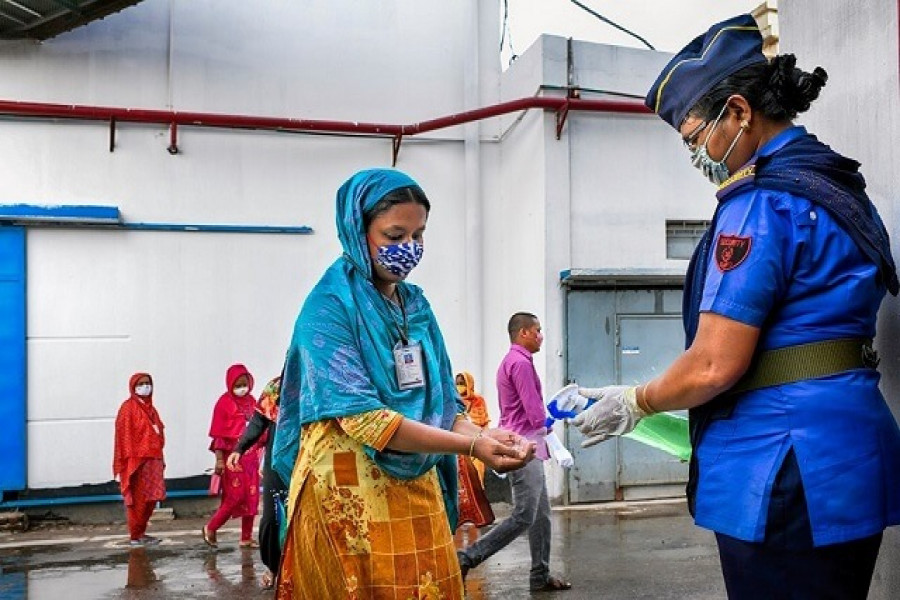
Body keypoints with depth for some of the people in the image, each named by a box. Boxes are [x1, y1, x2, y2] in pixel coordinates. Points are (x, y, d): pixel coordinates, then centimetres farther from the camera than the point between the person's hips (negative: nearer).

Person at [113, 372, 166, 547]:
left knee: (151, 499, 10)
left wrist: (160, 459, 15)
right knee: (138, 500, -2)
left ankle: (141, 532, 20)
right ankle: (136, 536, 6)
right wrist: (131, 459, -16)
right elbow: (125, 435, -10)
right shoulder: (129, 407, -5)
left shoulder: (150, 407, 17)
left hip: (153, 459, 8)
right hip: (138, 460, -8)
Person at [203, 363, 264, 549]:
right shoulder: (224, 402, -6)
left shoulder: (251, 401, 10)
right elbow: (218, 434, -8)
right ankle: (210, 528, 11)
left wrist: (259, 453, 10)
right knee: (236, 495, -8)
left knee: (252, 497, 6)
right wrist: (219, 459, -14)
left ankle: (246, 538, 14)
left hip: (251, 455, 6)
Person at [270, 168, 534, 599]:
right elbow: (361, 416, -21)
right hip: (350, 492, -6)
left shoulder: (416, 305, 9)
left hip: (416, 486, 6)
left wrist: (484, 436, -14)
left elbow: (440, 400, 7)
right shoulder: (330, 306, -12)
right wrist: (470, 445, -23)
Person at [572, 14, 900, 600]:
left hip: (784, 470, -9)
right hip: (850, 457, 10)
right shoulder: (838, 185, 13)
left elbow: (715, 366, -19)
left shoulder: (761, 201, -16)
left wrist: (634, 403, -1)